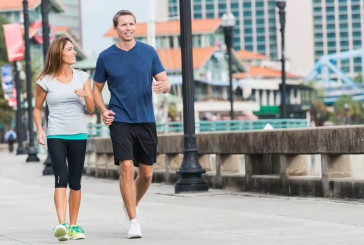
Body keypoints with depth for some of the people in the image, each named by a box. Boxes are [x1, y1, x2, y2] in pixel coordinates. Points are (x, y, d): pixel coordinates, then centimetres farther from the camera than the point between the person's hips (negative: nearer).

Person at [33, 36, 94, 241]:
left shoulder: (82, 77, 7)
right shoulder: (45, 81, 1)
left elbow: (91, 109, 6)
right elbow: (37, 108, 12)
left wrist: (86, 95, -15)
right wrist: (40, 129, -3)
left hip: (79, 135, 3)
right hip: (56, 135, -3)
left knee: (75, 182, 5)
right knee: (61, 178, -17)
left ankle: (73, 225, 15)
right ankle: (62, 224, -26)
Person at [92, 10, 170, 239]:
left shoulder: (149, 52, 4)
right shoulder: (106, 57, 1)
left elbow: (165, 81, 5)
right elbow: (97, 88, 11)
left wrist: (163, 85, -19)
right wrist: (103, 111, -7)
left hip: (146, 120, 2)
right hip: (120, 121, -2)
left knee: (146, 174, 7)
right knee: (127, 168, -15)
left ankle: (131, 206, 35)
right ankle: (133, 221, -10)